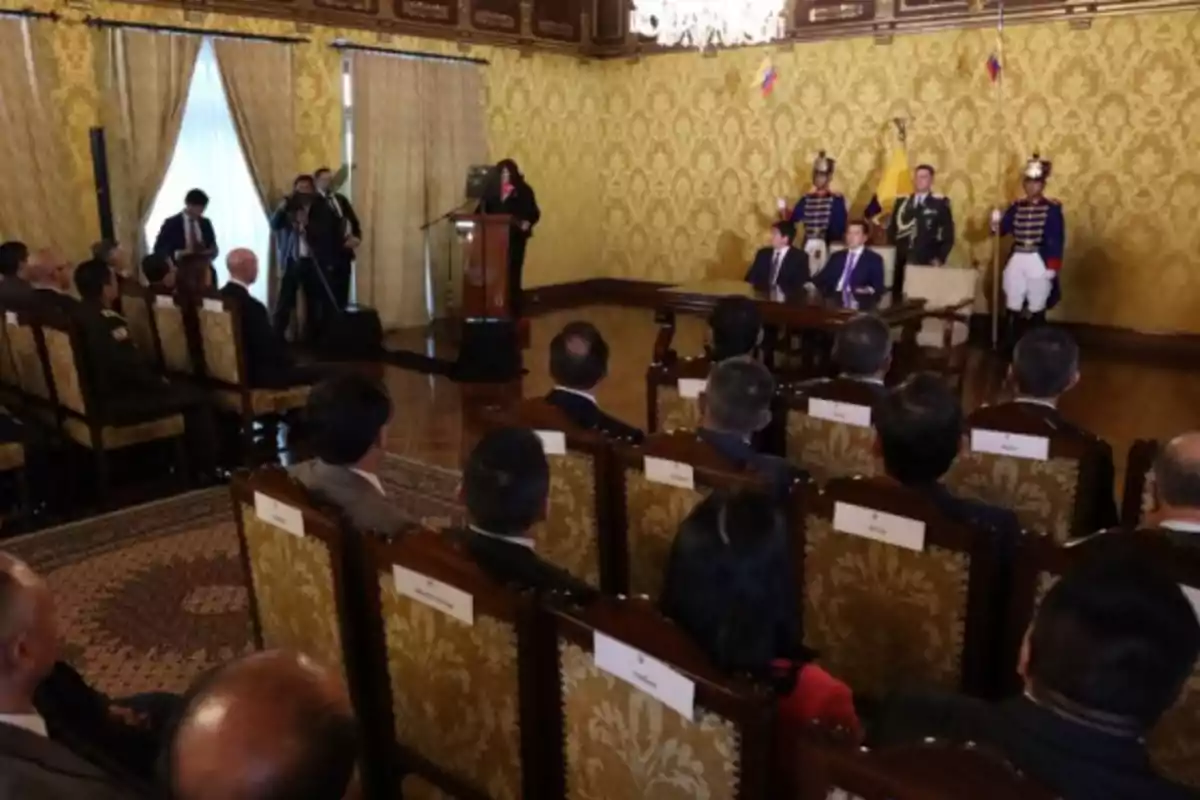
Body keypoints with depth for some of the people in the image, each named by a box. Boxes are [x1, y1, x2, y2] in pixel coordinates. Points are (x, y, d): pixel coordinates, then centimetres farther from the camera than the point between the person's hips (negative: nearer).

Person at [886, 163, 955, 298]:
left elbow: (948, 234, 3)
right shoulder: (901, 202, 16)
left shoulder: (940, 203, 5)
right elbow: (891, 230, 17)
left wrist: (940, 258, -6)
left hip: (926, 262, -3)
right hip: (901, 262, 3)